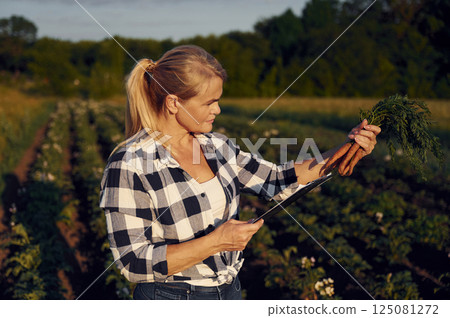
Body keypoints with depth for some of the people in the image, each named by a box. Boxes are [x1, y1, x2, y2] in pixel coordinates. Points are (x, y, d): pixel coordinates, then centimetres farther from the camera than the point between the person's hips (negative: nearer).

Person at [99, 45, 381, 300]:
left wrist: (345, 152, -3)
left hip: (230, 292, 7)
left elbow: (278, 181, 7)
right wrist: (214, 242, -26)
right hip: (171, 298, -6)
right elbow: (135, 263, -21)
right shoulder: (130, 165, -20)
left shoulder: (216, 146, 1)